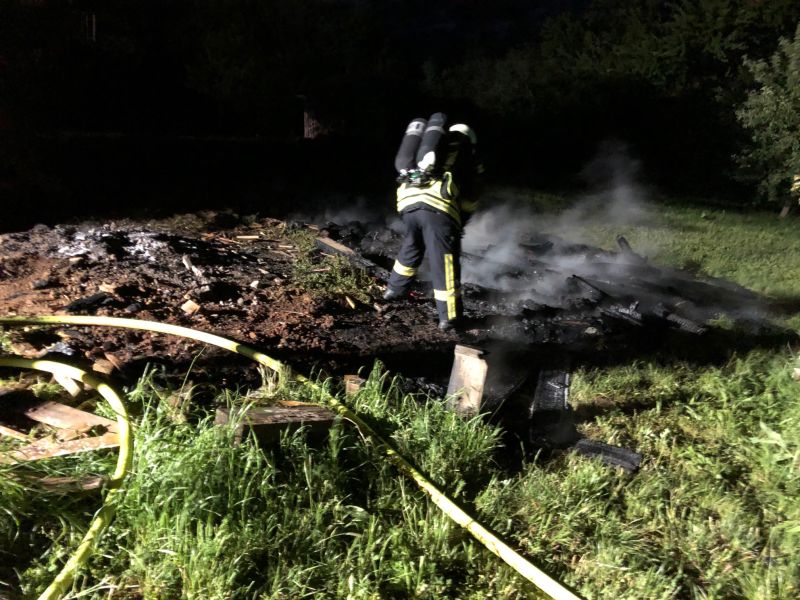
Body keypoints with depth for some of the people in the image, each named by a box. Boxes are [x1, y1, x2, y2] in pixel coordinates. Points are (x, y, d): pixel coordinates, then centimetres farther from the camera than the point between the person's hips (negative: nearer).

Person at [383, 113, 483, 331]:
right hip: (437, 203, -5)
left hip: (407, 199, 5)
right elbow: (470, 198, 16)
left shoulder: (426, 148, 35)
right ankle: (449, 316, 1)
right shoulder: (464, 148, 21)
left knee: (410, 248, 28)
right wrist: (460, 222, 30)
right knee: (444, 260, 0)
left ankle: (395, 290, 44)